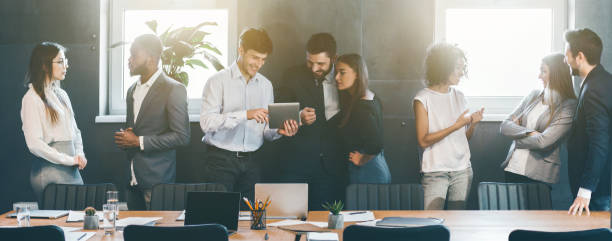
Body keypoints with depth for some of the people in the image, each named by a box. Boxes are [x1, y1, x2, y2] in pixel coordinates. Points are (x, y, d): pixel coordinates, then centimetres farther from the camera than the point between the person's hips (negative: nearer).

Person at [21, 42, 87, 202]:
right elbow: (35, 144, -16)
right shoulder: (32, 98, -9)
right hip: (49, 170, -7)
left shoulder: (61, 94, 15)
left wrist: (79, 155, 2)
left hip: (72, 170, 7)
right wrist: (70, 160, -13)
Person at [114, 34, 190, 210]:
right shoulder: (132, 90, 16)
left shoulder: (173, 90, -9)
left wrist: (139, 142, -15)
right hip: (133, 180, 7)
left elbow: (182, 136, -13)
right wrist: (123, 138, 1)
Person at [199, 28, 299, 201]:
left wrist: (278, 131, -9)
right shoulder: (218, 81, -2)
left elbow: (265, 130, 14)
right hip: (220, 160, -4)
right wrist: (245, 115, -22)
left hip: (250, 161, 4)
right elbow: (206, 123, -15)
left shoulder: (266, 85, 13)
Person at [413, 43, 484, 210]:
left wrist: (473, 123, -3)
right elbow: (423, 141, -12)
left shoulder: (459, 97, 12)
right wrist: (456, 125, -16)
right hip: (435, 172, -5)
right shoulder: (423, 99, -5)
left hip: (462, 170, 5)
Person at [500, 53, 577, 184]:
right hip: (512, 168, 5)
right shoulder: (533, 95, 9)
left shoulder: (568, 107, -9)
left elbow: (543, 142, -17)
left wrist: (517, 138, -2)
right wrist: (529, 133, -13)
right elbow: (504, 126, 3)